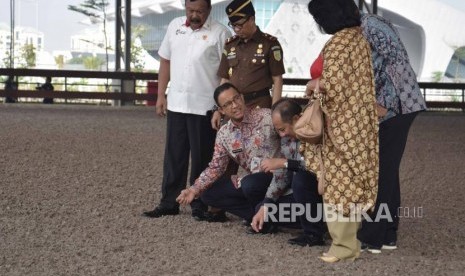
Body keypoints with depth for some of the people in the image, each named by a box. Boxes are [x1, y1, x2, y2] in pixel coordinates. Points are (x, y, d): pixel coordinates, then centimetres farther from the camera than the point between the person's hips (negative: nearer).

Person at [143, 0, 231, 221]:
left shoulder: (220, 33, -6)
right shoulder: (175, 26, 8)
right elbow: (165, 61, 13)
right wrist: (161, 95, 8)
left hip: (205, 107, -4)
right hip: (176, 103, 4)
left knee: (201, 158, 3)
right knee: (173, 156, 10)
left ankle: (199, 205, 13)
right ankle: (169, 203, 18)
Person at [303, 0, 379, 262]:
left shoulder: (337, 44, -19)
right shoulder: (360, 38, 9)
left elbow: (332, 87, -23)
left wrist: (314, 87, -6)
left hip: (342, 125, -9)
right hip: (360, 121, 9)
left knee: (338, 182, -1)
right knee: (354, 180, 14)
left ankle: (345, 245, 4)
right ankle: (352, 237, 21)